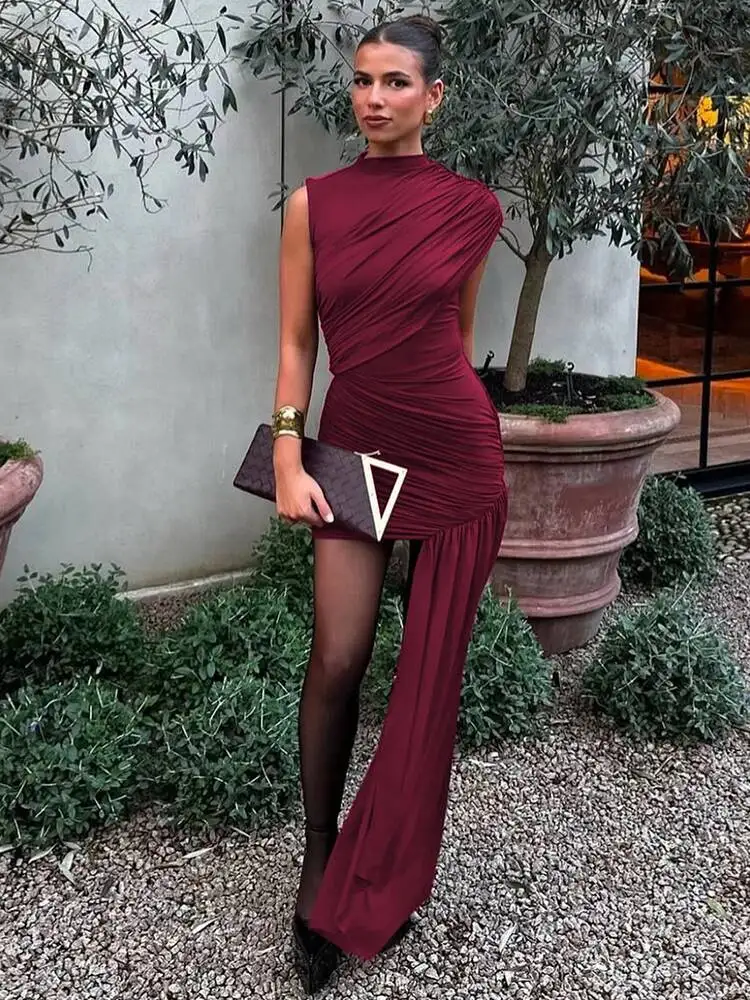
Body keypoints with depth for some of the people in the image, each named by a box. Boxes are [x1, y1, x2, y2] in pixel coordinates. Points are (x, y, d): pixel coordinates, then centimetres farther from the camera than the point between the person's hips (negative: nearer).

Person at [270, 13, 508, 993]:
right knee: (338, 659, -5)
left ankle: (382, 878, 24)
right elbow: (296, 342, 2)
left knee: (431, 669, 6)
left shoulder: (472, 208, -1)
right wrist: (288, 461, -5)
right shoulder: (313, 204, 1)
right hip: (353, 449, 0)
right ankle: (319, 864, 17)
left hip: (456, 454, 0)